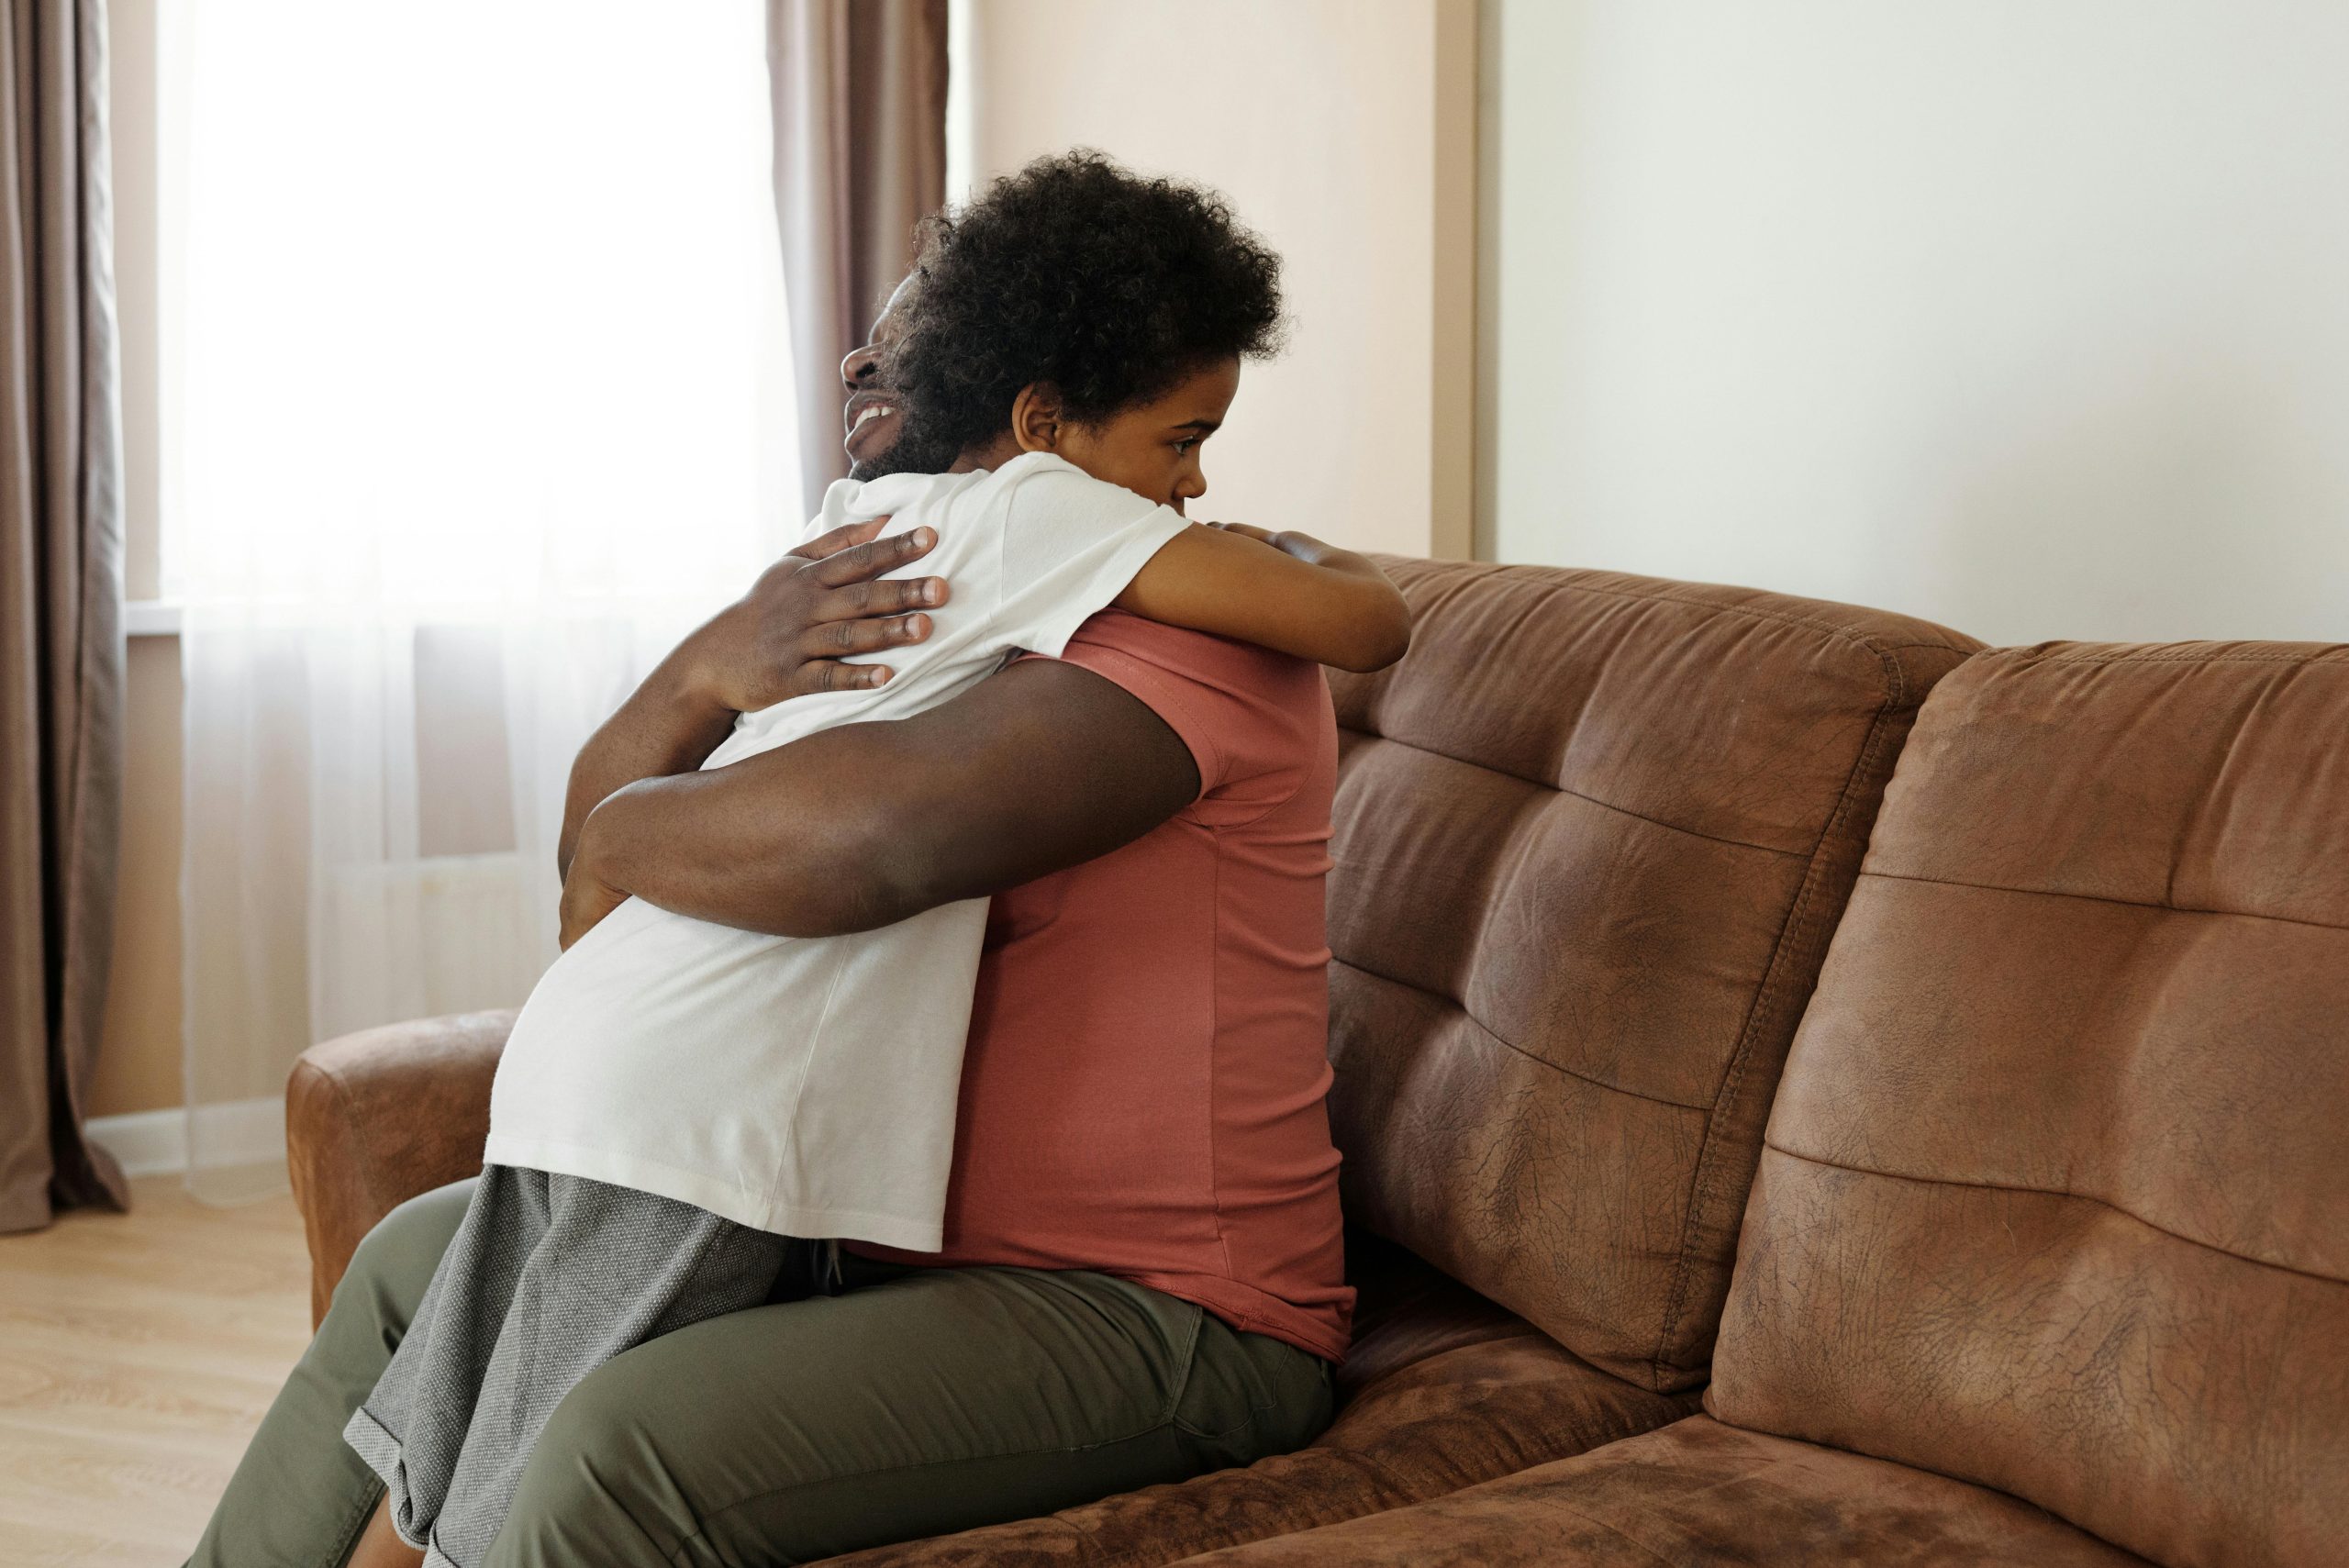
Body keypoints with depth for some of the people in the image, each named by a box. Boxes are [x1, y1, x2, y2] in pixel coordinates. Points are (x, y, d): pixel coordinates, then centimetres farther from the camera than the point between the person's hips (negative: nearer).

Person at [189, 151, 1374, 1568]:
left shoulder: (1204, 626, -18)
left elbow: (862, 837, -38)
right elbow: (604, 847, 4)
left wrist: (622, 829, -17)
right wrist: (708, 673, -17)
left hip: (1159, 1311, -9)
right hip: (905, 1232, 10)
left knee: (627, 1447, -30)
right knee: (421, 1261, 14)